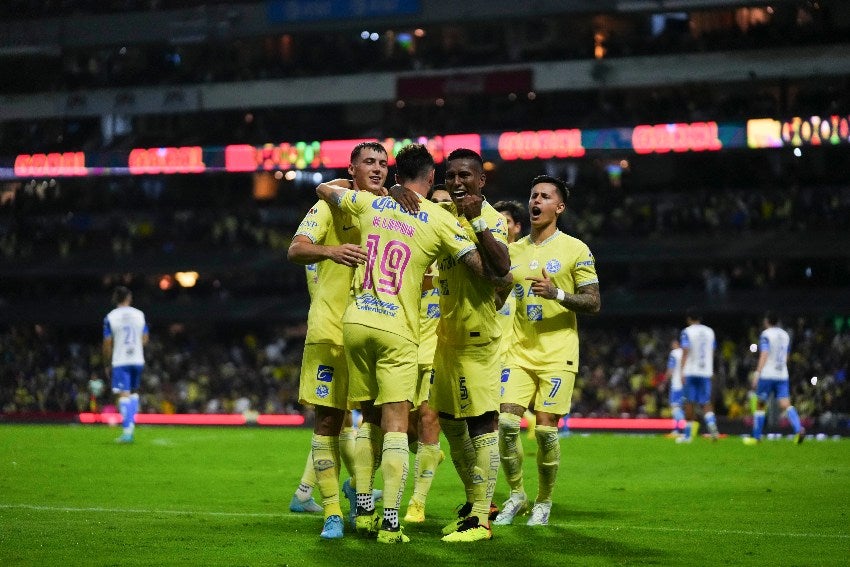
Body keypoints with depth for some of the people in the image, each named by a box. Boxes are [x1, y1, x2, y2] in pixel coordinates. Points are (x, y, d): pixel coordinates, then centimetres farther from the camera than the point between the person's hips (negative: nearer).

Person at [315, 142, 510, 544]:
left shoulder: (369, 203, 8)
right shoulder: (439, 220, -3)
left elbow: (323, 189, 25)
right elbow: (479, 266, -7)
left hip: (356, 321, 4)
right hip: (397, 330, -4)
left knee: (368, 418, 17)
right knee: (395, 425, -4)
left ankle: (364, 510, 19)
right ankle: (390, 522, -11)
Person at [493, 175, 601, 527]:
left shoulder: (575, 250, 0)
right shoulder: (513, 250, 14)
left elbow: (593, 303, -4)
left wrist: (556, 293, -19)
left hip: (557, 354, -4)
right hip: (519, 352, 4)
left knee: (546, 429, -5)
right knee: (506, 422, -10)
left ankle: (543, 502, 13)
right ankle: (516, 495, 9)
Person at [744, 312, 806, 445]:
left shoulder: (766, 334, -5)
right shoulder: (785, 335, 15)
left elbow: (764, 354, -16)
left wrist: (757, 372, -19)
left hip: (767, 375, -5)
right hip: (782, 375, 5)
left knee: (760, 405, 8)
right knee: (786, 405, -5)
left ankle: (756, 437, 14)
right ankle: (799, 429, -28)